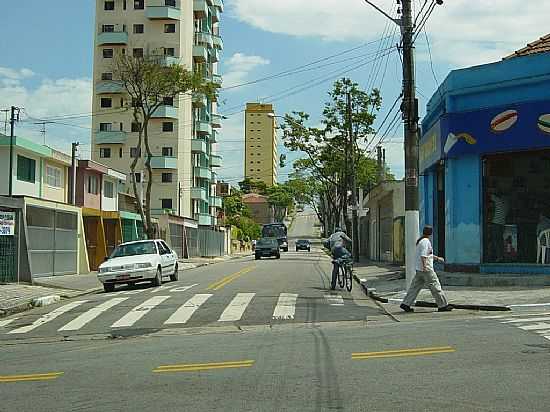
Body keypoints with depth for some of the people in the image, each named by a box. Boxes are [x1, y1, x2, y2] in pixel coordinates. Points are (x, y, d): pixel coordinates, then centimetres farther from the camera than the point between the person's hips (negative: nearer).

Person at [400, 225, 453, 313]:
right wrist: (424, 266, -27)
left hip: (419, 269, 10)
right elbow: (423, 255, -23)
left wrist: (437, 258, 35)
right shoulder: (426, 241, -13)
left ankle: (406, 304, 5)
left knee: (415, 286, 8)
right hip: (426, 269, -10)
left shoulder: (420, 241, 17)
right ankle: (443, 305, 3)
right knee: (435, 286, -2)